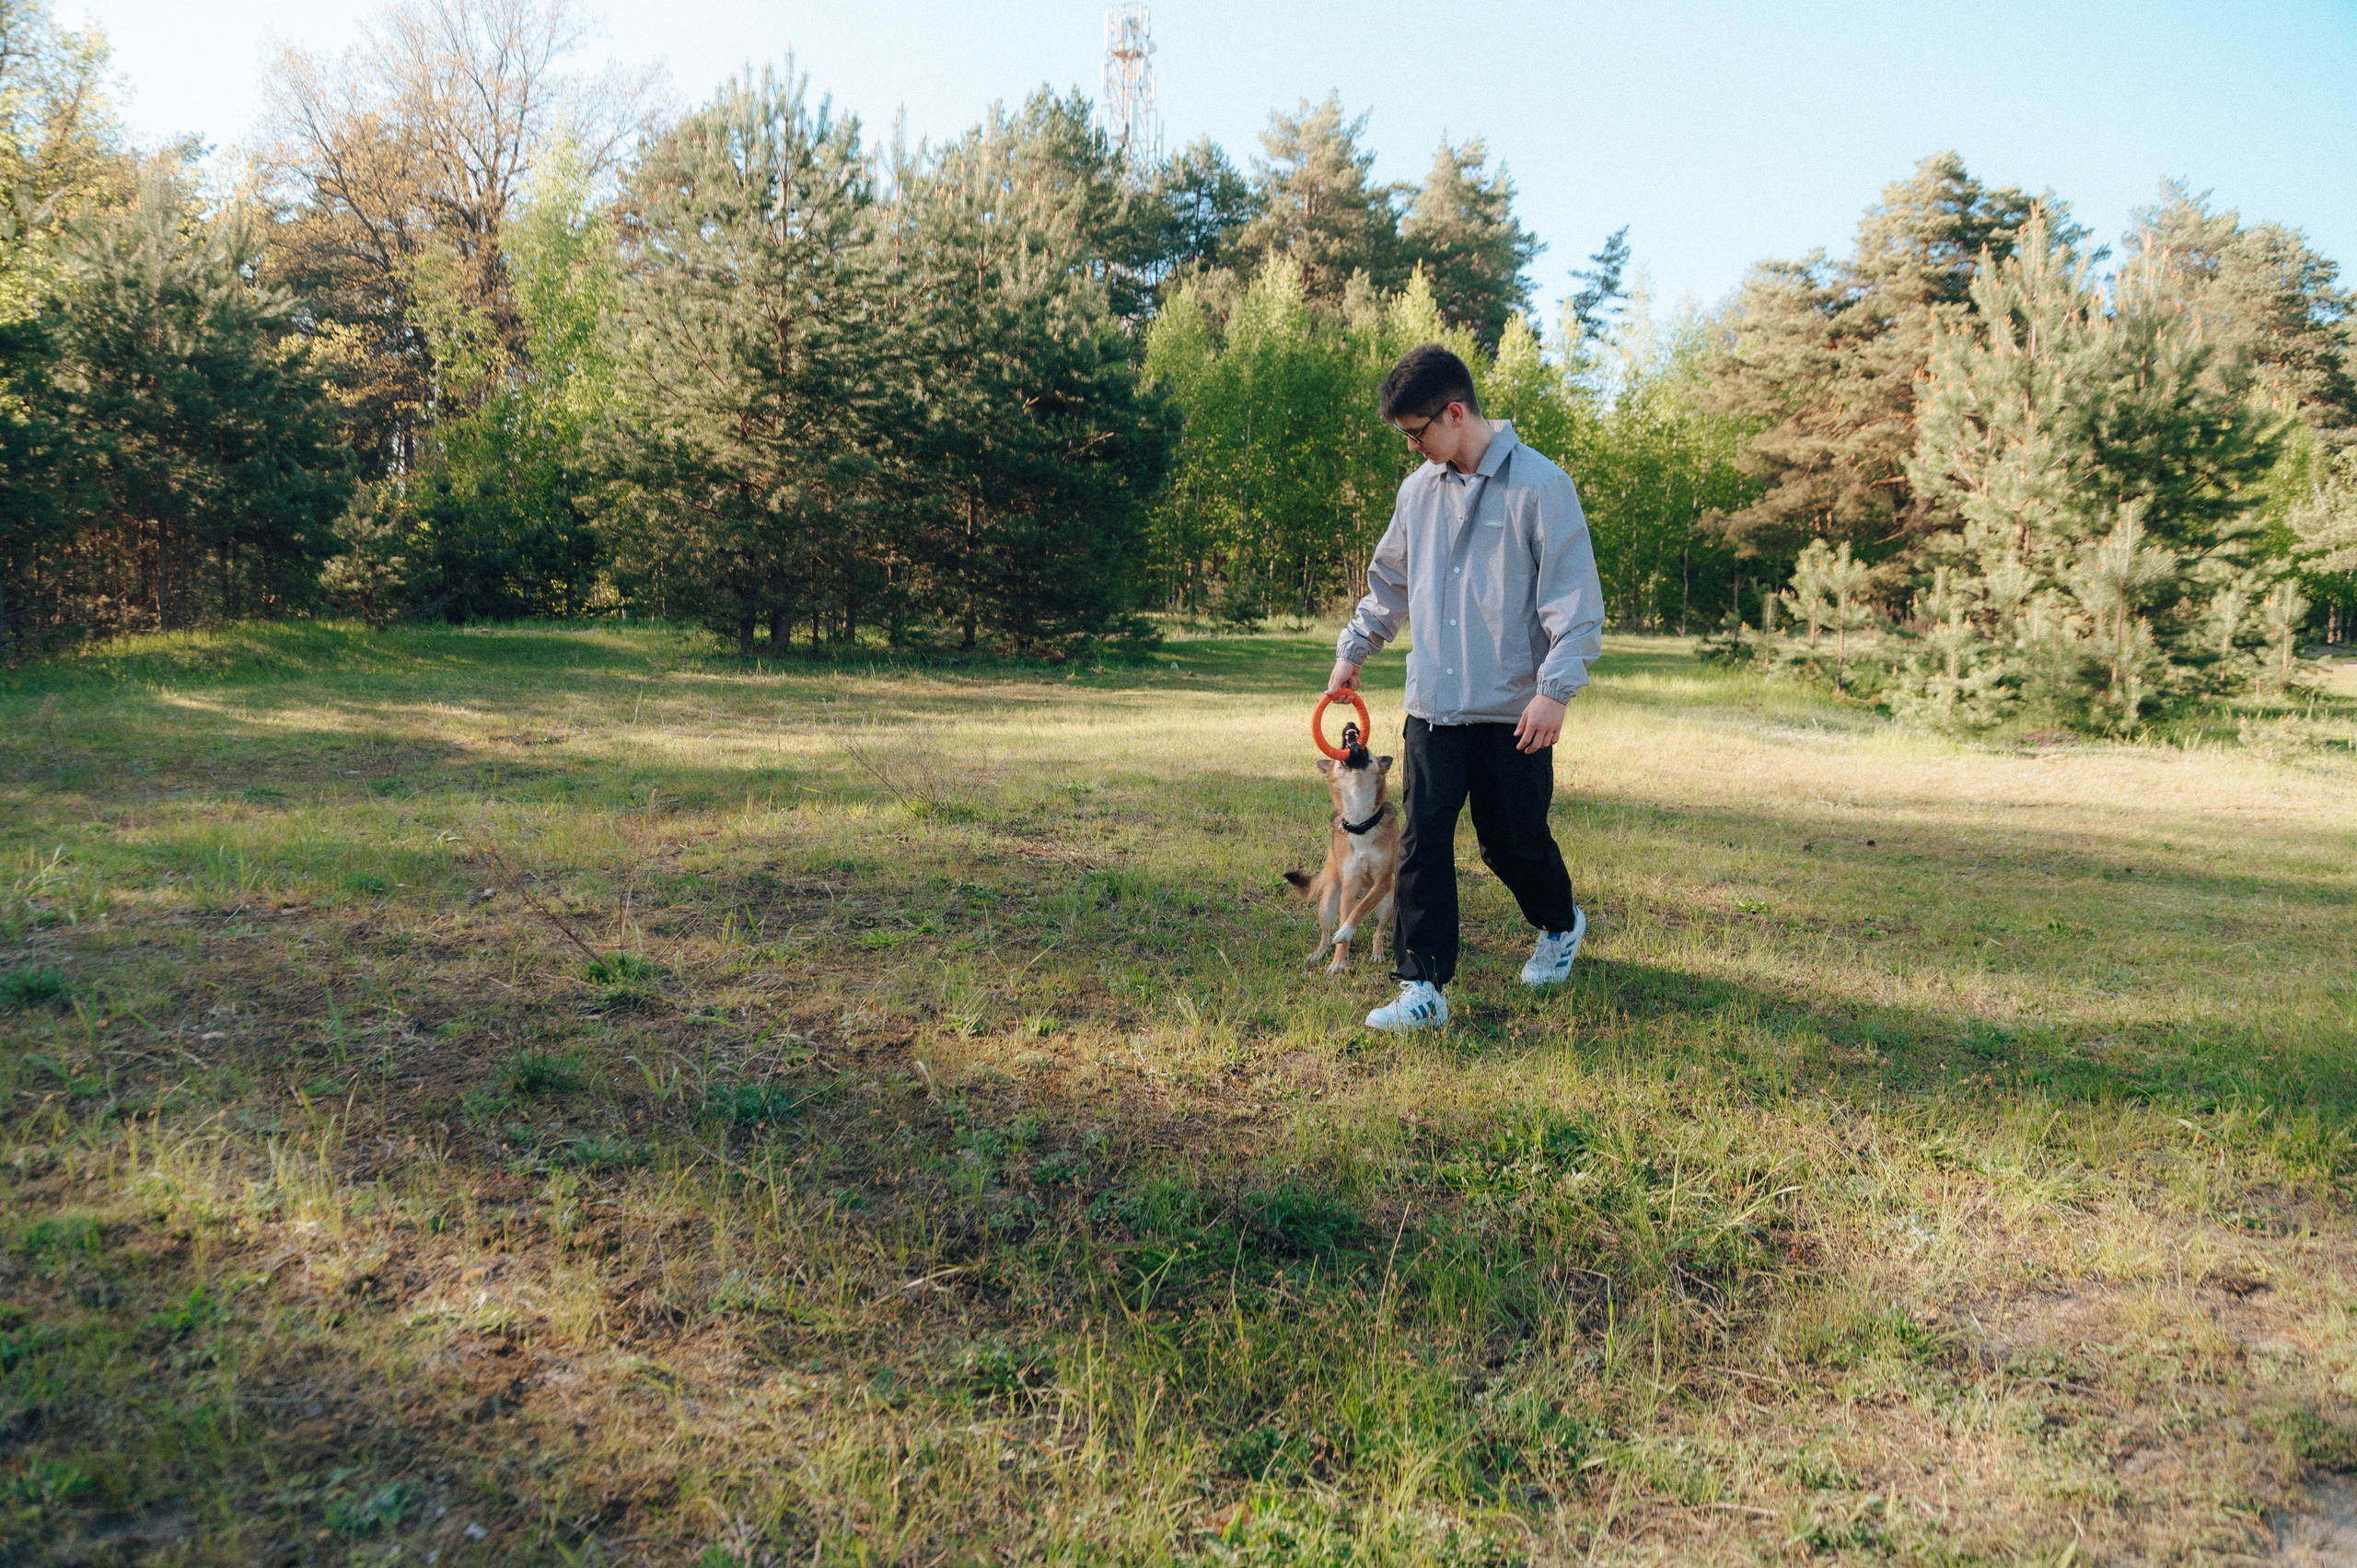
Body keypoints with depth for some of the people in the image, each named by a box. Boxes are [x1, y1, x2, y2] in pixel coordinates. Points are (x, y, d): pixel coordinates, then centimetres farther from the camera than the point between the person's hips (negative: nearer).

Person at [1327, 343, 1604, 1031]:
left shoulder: (1539, 484, -10)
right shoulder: (1419, 489, 8)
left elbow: (1575, 595, -13)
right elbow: (1389, 583, 23)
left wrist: (1555, 689, -19)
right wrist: (1353, 650, 20)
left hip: (1514, 711, -4)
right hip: (1433, 707, 4)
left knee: (1514, 841, 10)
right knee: (1422, 843, -2)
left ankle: (1561, 925, 40)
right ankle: (1423, 987, 4)